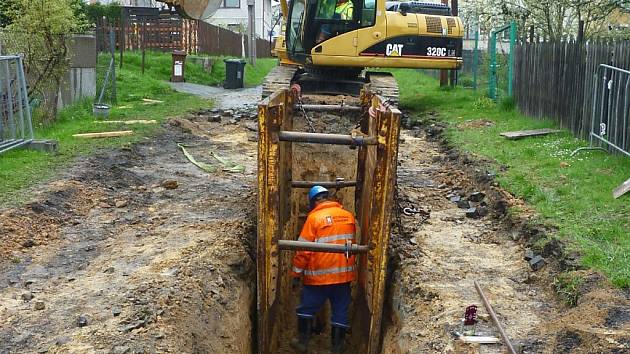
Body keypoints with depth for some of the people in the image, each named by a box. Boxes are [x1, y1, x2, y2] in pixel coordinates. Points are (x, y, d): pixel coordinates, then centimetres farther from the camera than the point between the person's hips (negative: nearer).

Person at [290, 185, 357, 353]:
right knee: (340, 311, 11)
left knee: (307, 308, 14)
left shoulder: (314, 217, -10)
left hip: (319, 275, -4)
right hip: (344, 274, 4)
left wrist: (296, 274, -3)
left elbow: (304, 249, -11)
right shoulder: (349, 216, 4)